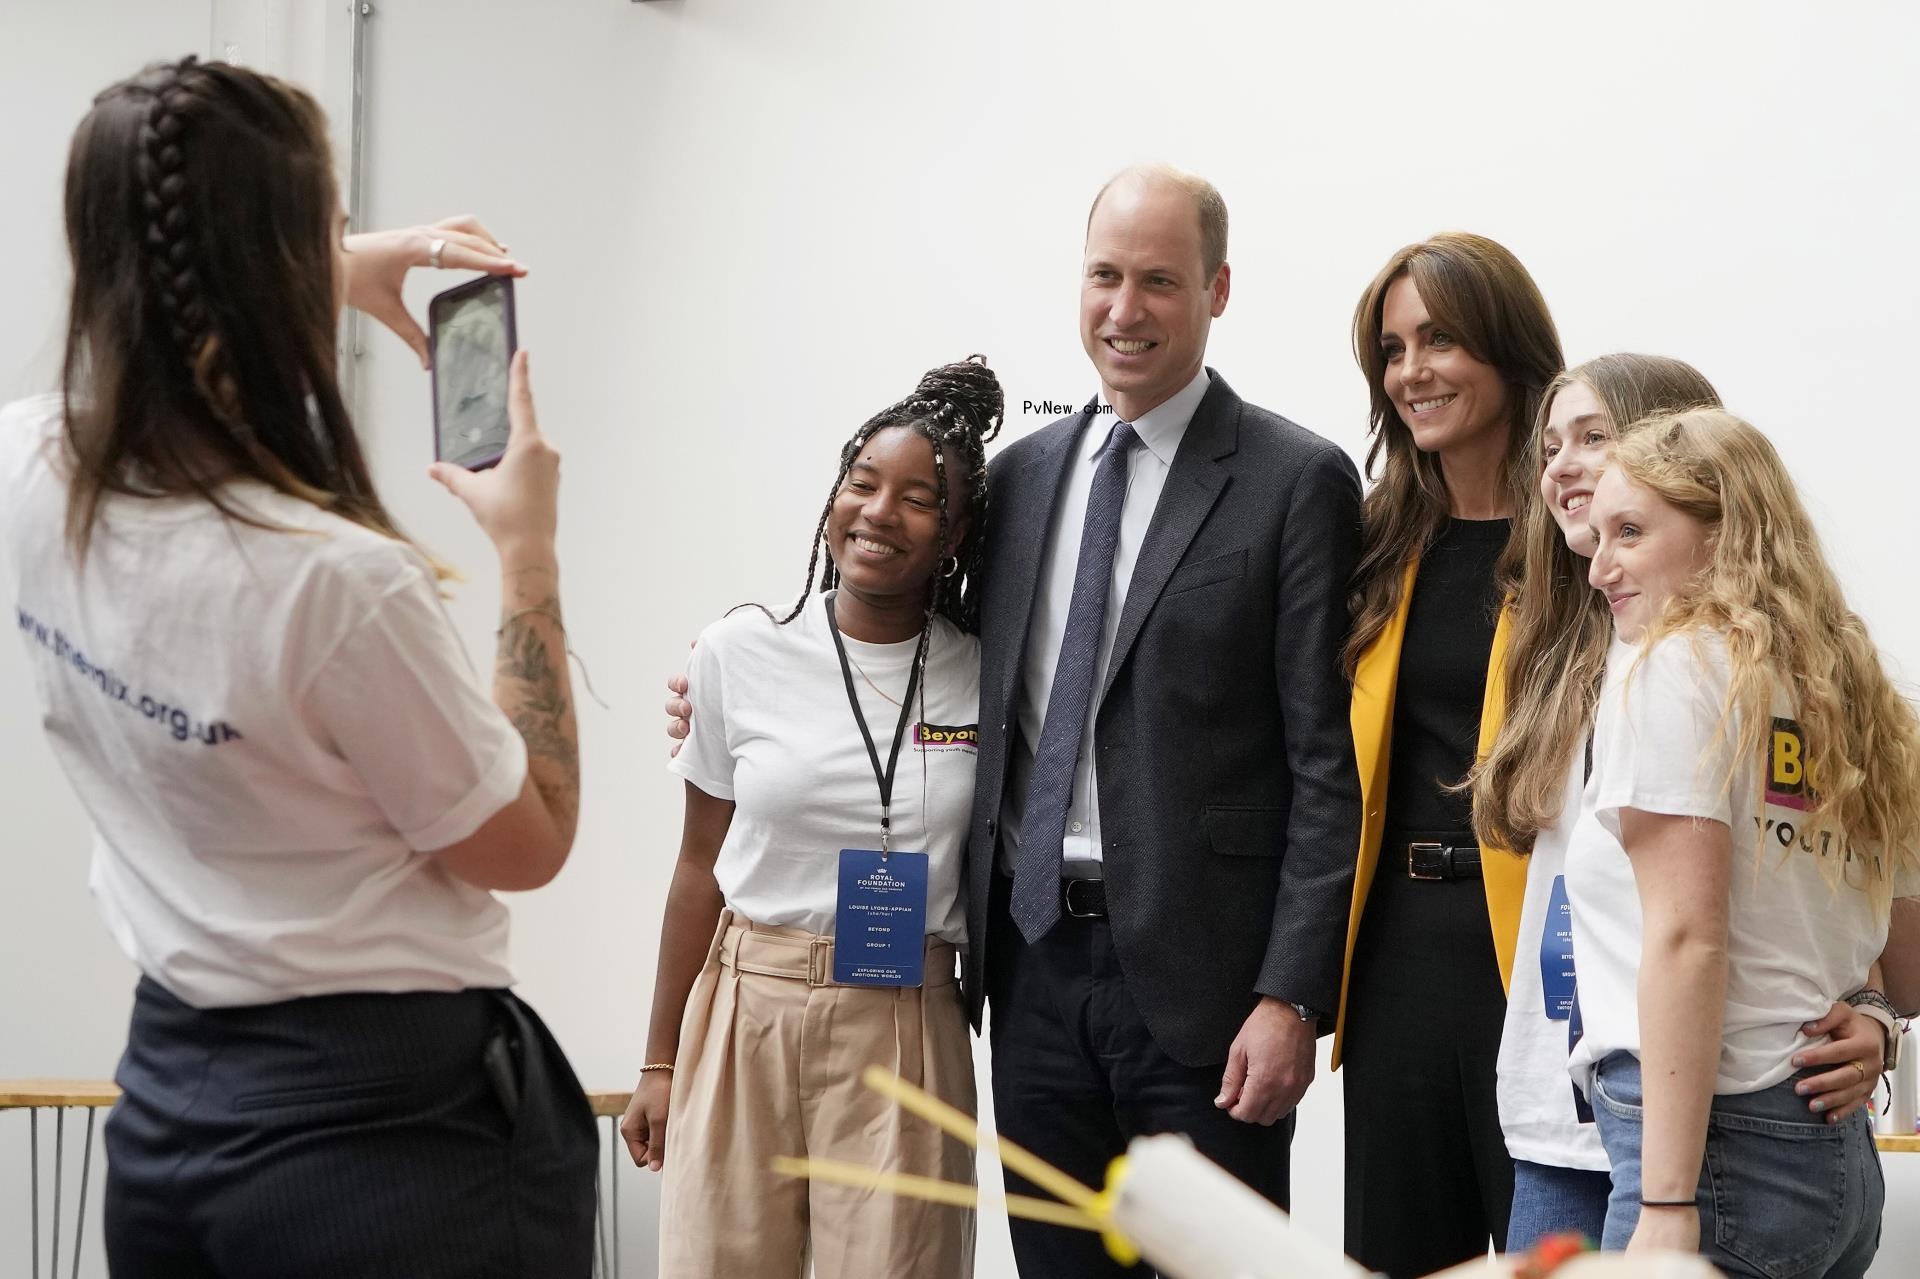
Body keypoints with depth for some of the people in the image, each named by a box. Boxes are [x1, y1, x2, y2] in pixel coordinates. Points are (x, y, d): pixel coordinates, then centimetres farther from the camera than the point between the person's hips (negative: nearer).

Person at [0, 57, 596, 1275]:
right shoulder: (340, 580, -27)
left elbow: (155, 305, 20)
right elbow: (528, 844, -10)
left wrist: (339, 270, 20)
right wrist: (530, 554, -5)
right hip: (396, 1119, -6)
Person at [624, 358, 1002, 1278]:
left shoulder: (981, 678, -1)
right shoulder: (740, 653, 0)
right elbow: (701, 865, 6)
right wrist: (660, 1063, 8)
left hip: (904, 1031, 0)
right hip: (745, 1009, 1)